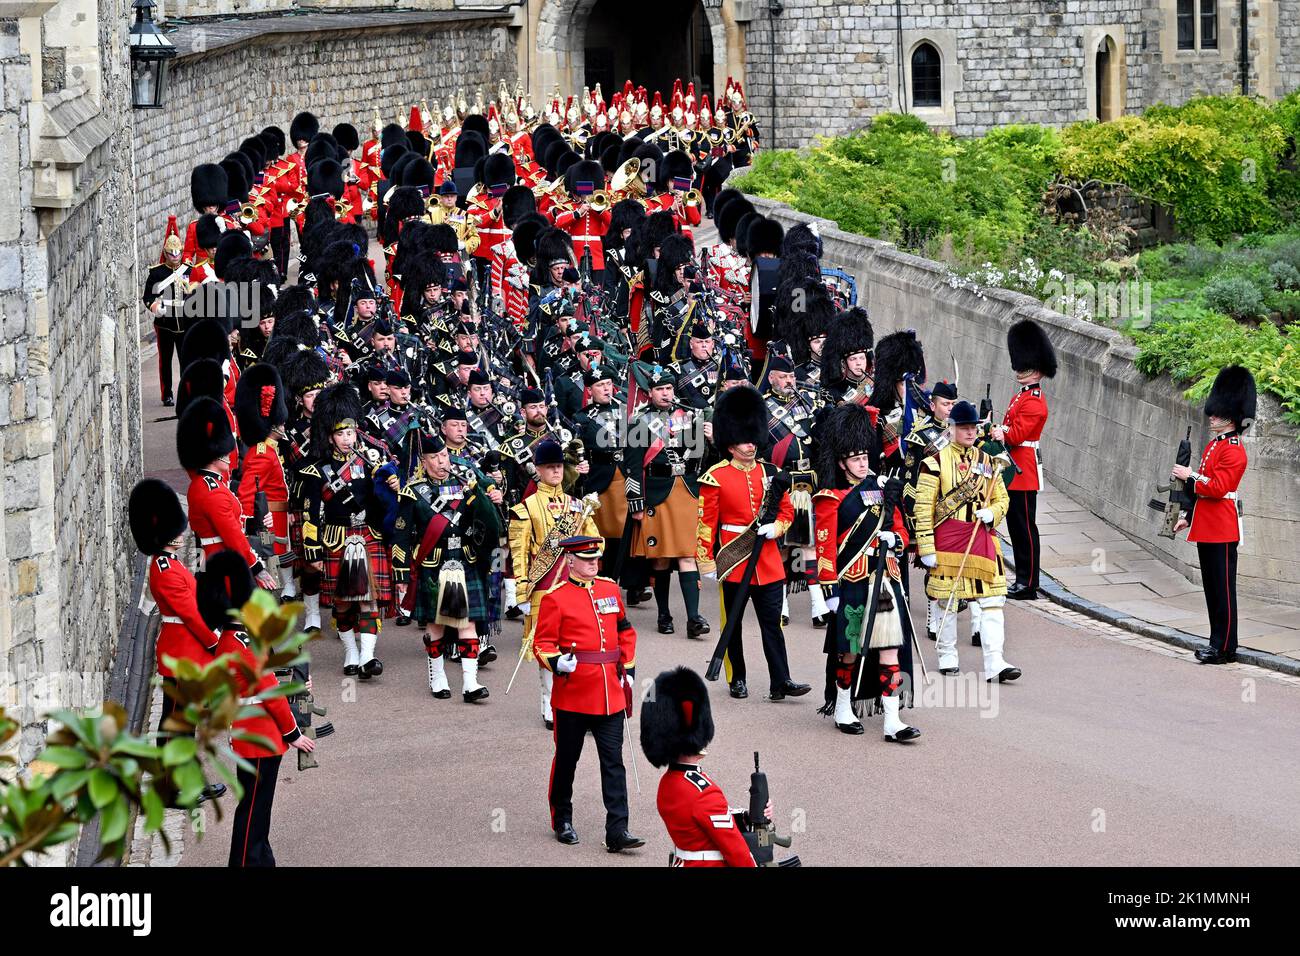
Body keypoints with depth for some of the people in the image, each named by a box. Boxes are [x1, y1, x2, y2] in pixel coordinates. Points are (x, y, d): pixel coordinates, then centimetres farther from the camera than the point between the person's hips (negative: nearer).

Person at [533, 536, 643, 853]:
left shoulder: (610, 589, 9)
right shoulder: (556, 598, -6)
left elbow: (625, 631, 20)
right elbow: (543, 643, -7)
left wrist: (628, 669, 15)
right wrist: (557, 663, -26)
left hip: (610, 694, 4)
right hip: (573, 693, -4)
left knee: (614, 763, -1)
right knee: (566, 759, 10)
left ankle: (617, 832, -3)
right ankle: (562, 821, 27)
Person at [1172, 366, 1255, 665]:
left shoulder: (1234, 450, -13)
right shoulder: (1213, 445, 16)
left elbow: (1217, 487, -22)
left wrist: (1190, 476, -13)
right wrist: (1188, 516, 21)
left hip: (1221, 531, -10)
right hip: (1206, 528, 10)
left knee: (1223, 589, -6)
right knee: (1212, 588, 12)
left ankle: (1224, 648, -3)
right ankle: (1218, 641, 18)